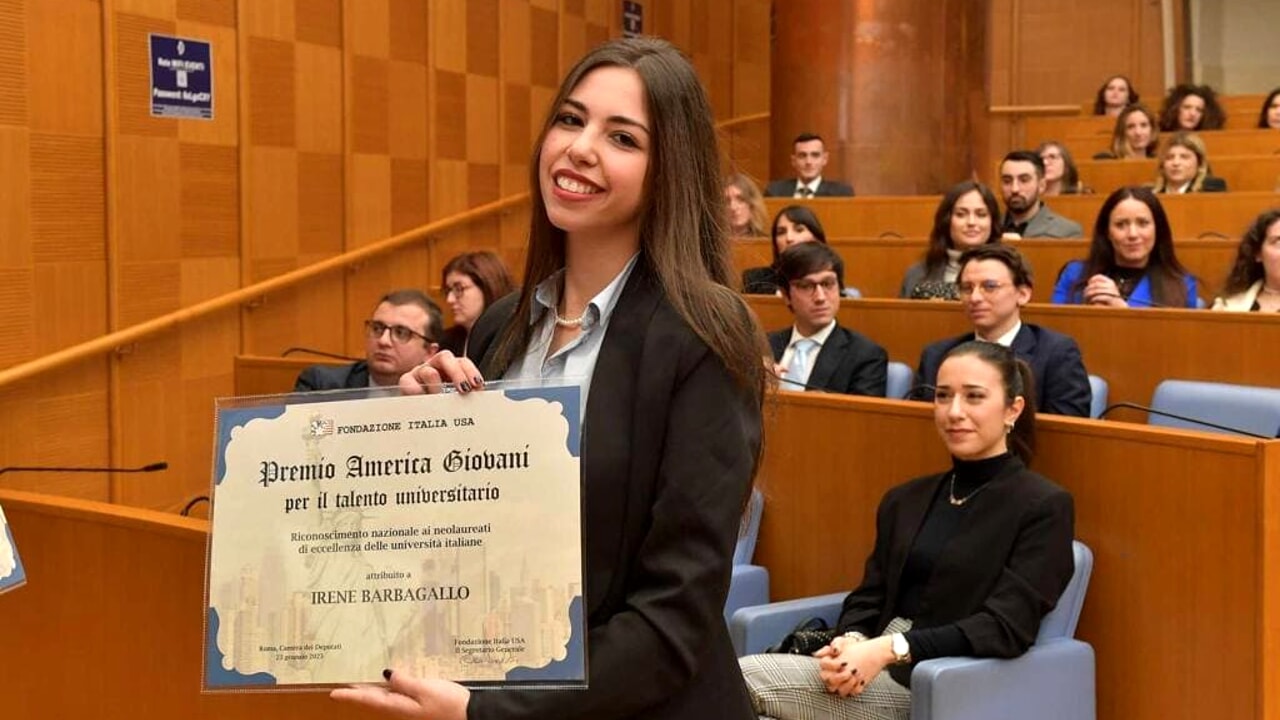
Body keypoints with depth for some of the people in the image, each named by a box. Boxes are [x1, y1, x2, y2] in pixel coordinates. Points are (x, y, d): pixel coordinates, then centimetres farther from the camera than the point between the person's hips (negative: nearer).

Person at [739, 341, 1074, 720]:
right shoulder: (905, 500, 17)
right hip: (879, 673, 6)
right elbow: (868, 598, 14)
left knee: (741, 680, -24)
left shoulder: (1044, 507, -3)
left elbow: (1006, 627, -13)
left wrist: (888, 649, -22)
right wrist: (851, 642, -11)